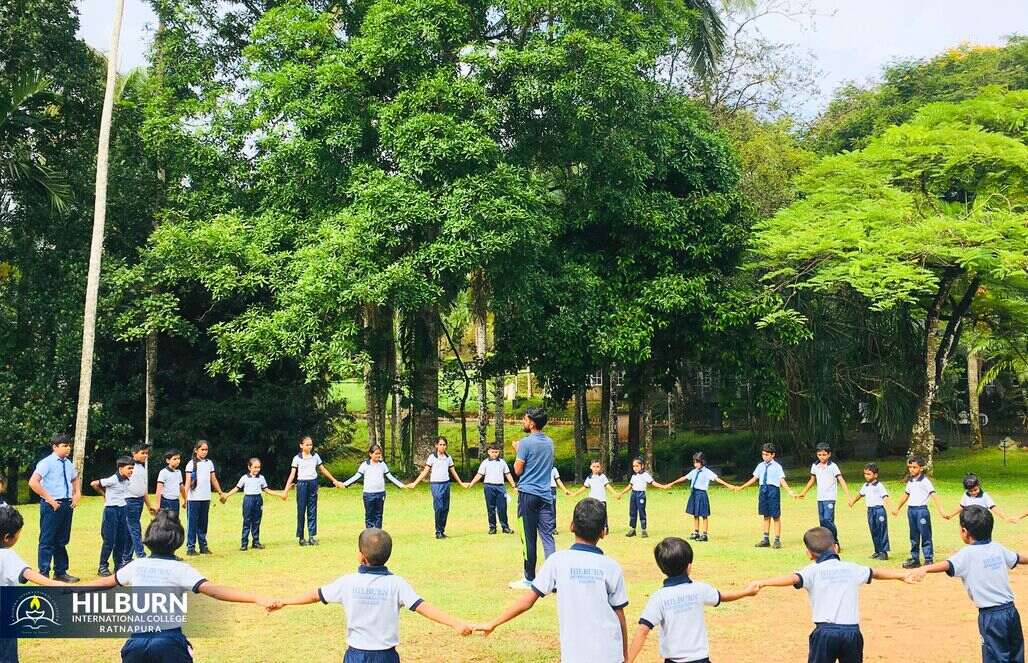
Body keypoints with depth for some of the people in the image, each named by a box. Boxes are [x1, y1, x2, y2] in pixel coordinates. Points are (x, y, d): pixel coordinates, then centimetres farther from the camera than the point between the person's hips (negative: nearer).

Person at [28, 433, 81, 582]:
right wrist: (49, 499, -17)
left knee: (62, 541, 14)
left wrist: (77, 495, 12)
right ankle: (44, 574, 7)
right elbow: (33, 482, -19)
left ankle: (60, 572, 22)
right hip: (52, 506, -7)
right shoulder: (47, 463, -10)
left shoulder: (68, 464, 10)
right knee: (47, 541, 0)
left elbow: (76, 480, 28)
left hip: (67, 504, 7)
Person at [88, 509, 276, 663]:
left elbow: (107, 582, 25)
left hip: (137, 641, 4)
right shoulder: (180, 569, -6)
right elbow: (213, 590, -19)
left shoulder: (136, 566, 7)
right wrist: (257, 599, -28)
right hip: (169, 642, -4)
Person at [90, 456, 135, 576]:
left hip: (122, 510, 6)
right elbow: (94, 484, -12)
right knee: (109, 540, -2)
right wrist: (105, 495, 1)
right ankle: (102, 567, 7)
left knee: (121, 540, 10)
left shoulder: (128, 479, 2)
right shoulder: (113, 480, -19)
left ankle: (119, 565, 19)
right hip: (111, 510, -6)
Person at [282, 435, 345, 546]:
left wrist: (334, 480, 16)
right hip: (302, 484, -2)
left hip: (313, 484, 2)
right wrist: (286, 490, -10)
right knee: (301, 511, 2)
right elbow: (292, 474, -4)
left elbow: (323, 470, 14)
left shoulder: (315, 456, 6)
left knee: (312, 511, 3)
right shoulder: (297, 458, -1)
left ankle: (312, 536, 6)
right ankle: (301, 537, 10)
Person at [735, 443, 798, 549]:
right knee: (766, 515, 12)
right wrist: (741, 487, 17)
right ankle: (766, 539, 19)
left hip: (773, 489, -5)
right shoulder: (760, 466, 9)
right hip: (763, 490, 5)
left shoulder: (777, 466, -5)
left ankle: (777, 540, 9)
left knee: (776, 516, 1)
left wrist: (790, 491, -24)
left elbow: (782, 480, -10)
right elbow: (754, 478, 15)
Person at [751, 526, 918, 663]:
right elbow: (877, 573, 26)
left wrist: (762, 583, -29)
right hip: (852, 631, 4)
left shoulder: (812, 571, 0)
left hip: (826, 631, -3)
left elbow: (793, 578, -17)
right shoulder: (852, 569, 13)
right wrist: (902, 575, 42)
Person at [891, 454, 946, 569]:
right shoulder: (910, 481, 12)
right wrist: (897, 508, 33)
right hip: (911, 510, 7)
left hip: (921, 509, -7)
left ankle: (929, 560, 4)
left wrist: (941, 510, -30)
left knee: (925, 536, -2)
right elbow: (906, 495, 25)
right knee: (914, 537, 13)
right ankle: (915, 559, 21)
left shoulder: (925, 481, -10)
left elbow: (934, 495, -18)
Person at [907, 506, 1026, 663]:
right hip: (1011, 610, 6)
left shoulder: (967, 554, -13)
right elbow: (1019, 559, 26)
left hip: (990, 615, -6)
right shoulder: (998, 548, 7)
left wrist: (925, 568, -48)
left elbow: (948, 565, -33)